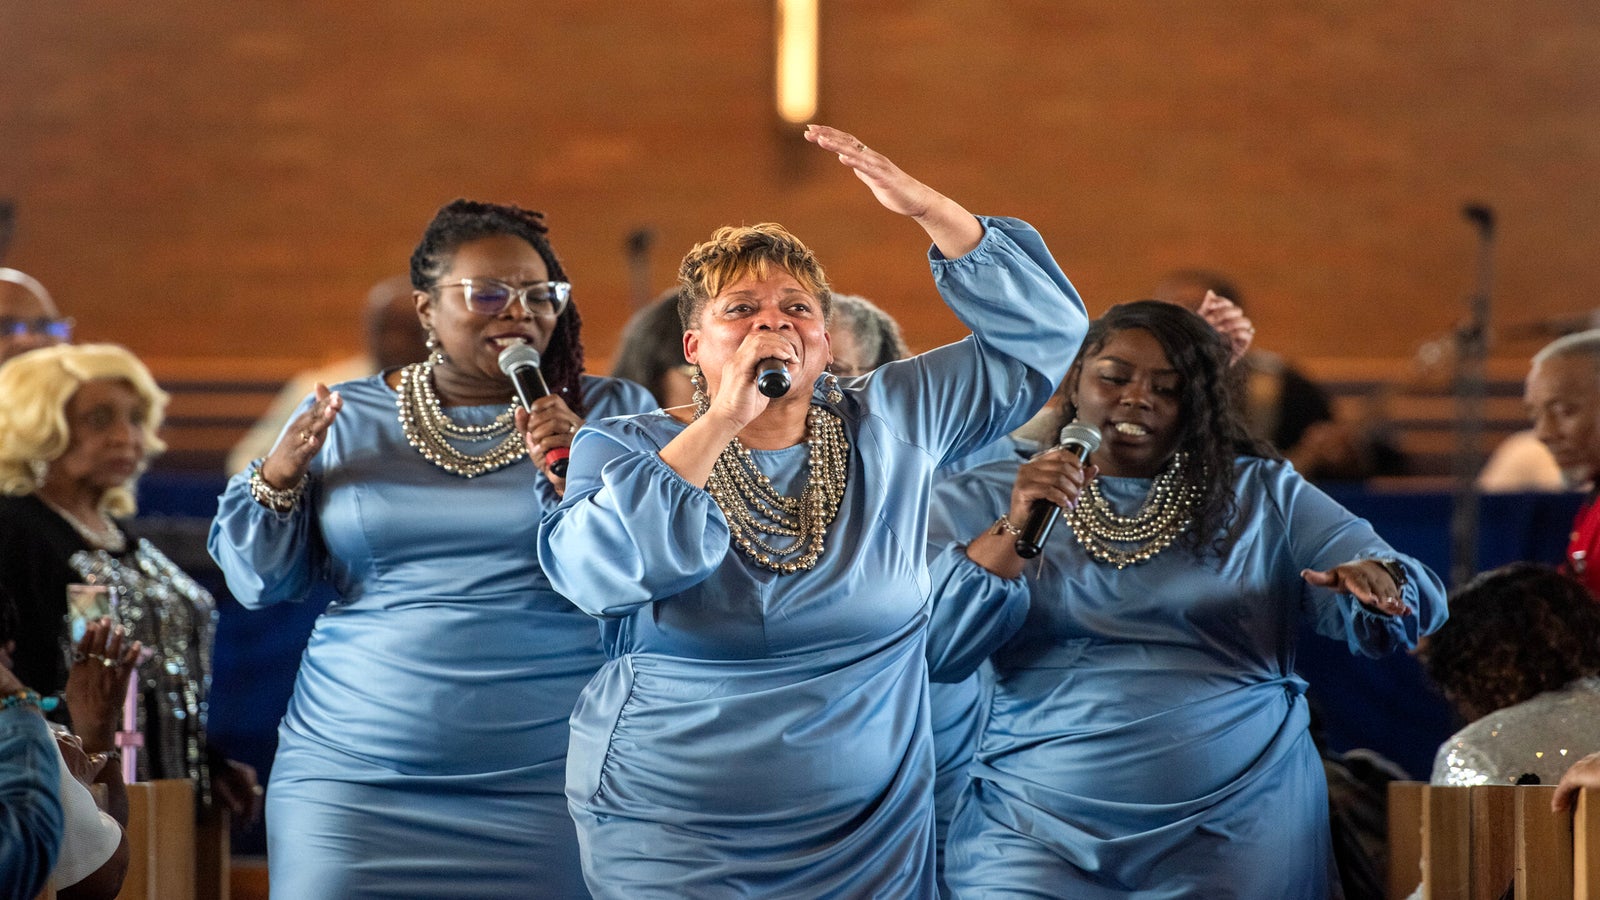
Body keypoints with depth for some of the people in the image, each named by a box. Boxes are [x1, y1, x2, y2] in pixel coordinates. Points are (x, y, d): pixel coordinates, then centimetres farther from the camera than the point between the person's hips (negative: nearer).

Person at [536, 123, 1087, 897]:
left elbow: (1039, 332, 3)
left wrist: (929, 209, -9)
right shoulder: (626, 449, -3)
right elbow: (596, 573, -24)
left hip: (869, 833, 2)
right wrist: (721, 423, -24)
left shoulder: (890, 426, 4)